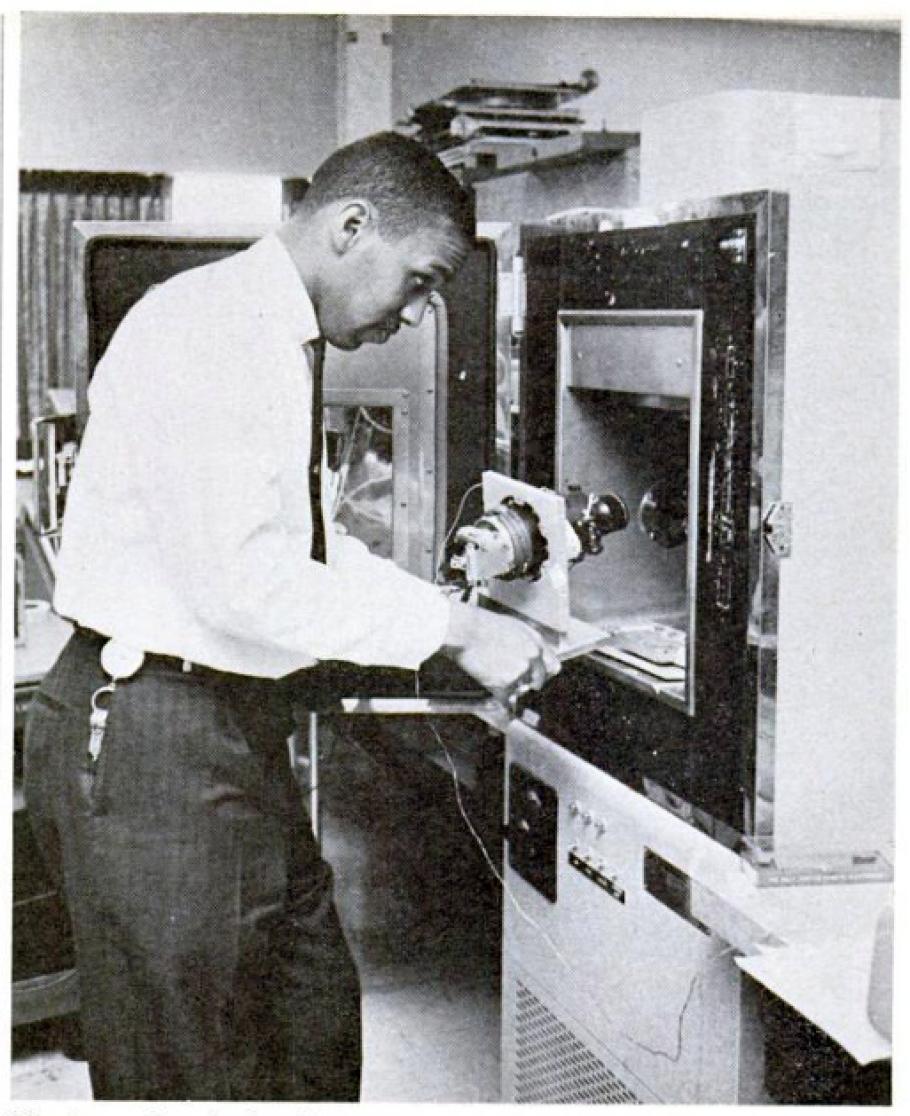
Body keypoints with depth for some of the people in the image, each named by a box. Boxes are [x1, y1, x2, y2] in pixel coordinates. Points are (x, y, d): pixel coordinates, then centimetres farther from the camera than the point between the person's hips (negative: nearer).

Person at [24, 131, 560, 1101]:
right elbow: (244, 582, -26)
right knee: (181, 1073, 2)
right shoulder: (205, 332, -18)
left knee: (316, 1021, 19)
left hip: (238, 732, 10)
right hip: (151, 744, -10)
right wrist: (453, 630, -19)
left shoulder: (282, 346, 13)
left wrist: (468, 622, 9)